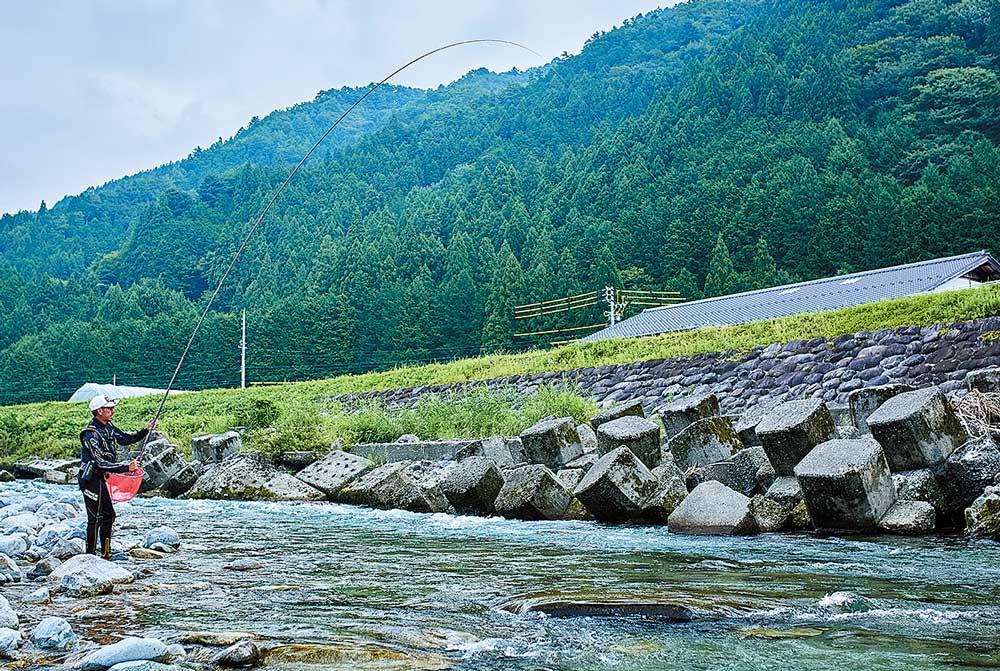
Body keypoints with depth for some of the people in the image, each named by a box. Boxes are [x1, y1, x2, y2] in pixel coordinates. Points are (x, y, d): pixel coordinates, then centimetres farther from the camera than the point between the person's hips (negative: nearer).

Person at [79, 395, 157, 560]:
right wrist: (127, 468, -27)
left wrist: (146, 430, 3)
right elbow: (102, 463, -28)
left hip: (101, 479, 9)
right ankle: (90, 557, 4)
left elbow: (125, 439, 16)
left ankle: (106, 555, 21)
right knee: (95, 519, -4)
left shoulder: (107, 426, 5)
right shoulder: (91, 434, -23)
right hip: (91, 480, -9)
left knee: (108, 515, 13)